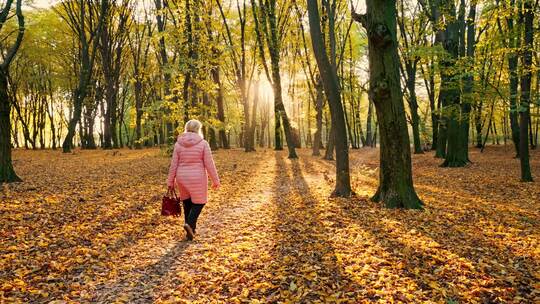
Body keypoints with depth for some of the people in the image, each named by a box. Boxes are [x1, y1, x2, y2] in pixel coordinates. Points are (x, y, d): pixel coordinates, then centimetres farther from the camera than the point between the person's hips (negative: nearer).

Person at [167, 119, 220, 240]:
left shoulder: (178, 144, 0)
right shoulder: (203, 143, -9)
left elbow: (174, 164, 0)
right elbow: (209, 164, -8)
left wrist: (170, 182, 7)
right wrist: (215, 181, 0)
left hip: (182, 178, 4)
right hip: (197, 178, -3)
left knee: (187, 202, 17)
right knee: (199, 202, 10)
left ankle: (191, 230, 22)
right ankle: (190, 224, -13)